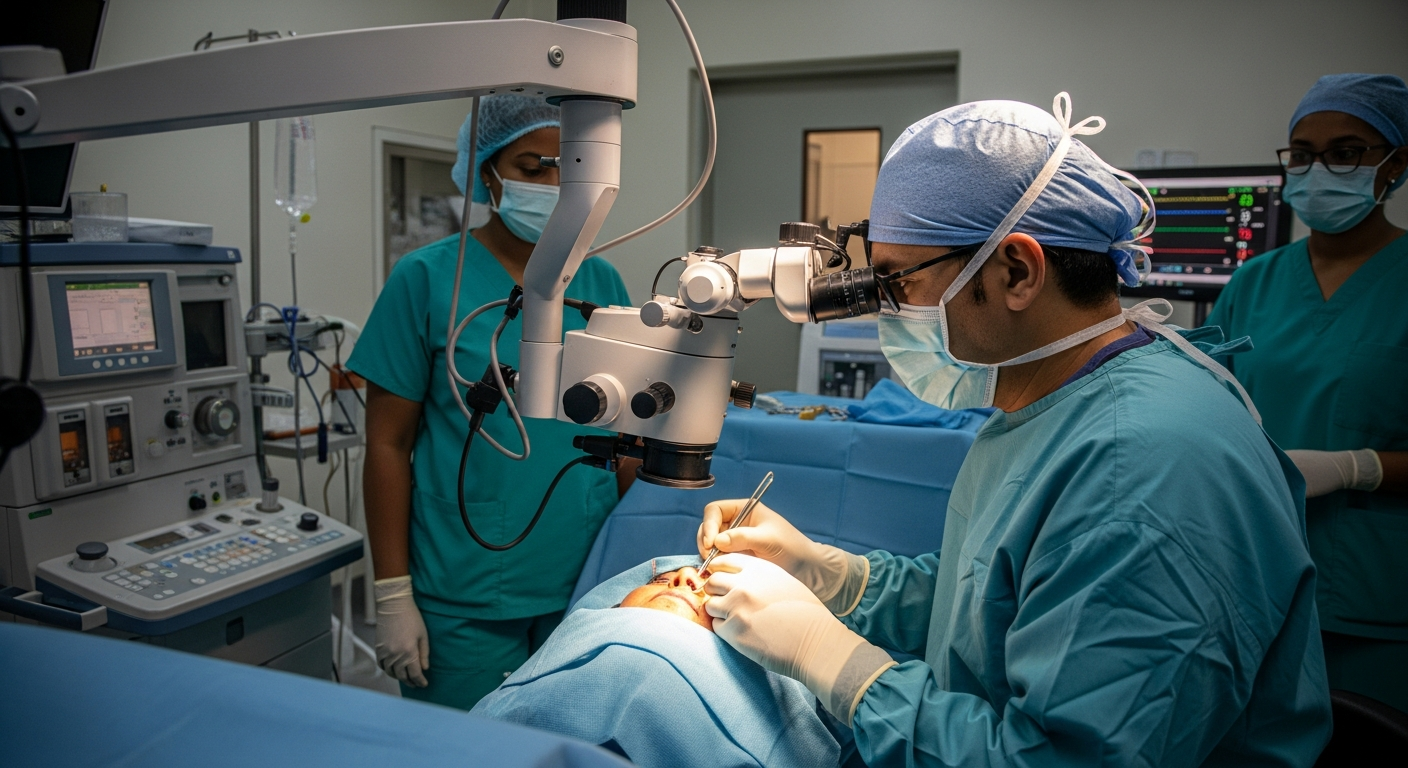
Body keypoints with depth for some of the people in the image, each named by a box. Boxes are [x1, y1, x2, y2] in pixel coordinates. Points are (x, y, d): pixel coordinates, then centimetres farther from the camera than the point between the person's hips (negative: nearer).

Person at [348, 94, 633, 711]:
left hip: (585, 586, 4)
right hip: (466, 603, -3)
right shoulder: (427, 279, -6)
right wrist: (393, 595, -7)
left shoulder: (601, 282, 4)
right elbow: (388, 443, -5)